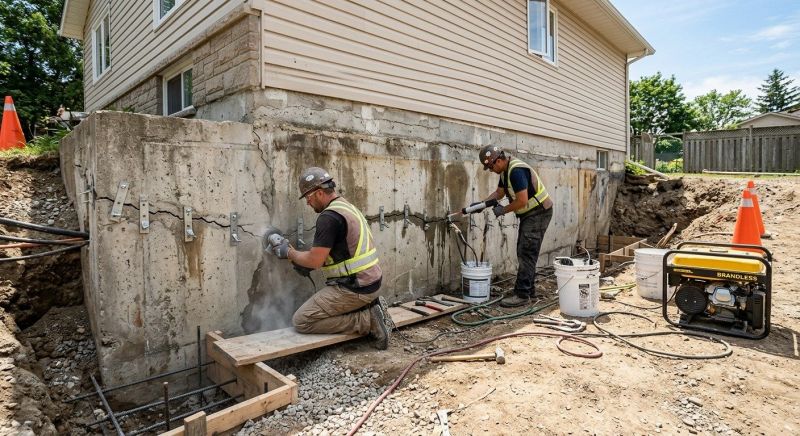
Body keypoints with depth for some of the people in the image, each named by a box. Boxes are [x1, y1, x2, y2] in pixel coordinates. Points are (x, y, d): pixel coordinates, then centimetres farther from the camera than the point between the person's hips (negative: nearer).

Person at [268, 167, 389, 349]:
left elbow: (314, 260, -16)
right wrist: (302, 259, 14)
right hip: (369, 282, 10)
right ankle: (368, 308, 10)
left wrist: (289, 253, 2)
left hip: (354, 288, -10)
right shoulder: (347, 207, 14)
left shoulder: (329, 216, -17)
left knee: (302, 321, -3)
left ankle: (366, 321, -7)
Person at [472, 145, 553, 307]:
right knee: (524, 253, 13)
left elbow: (522, 200, -28)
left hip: (538, 213, -10)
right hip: (529, 214, 10)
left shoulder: (516, 171, -25)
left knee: (526, 253, -10)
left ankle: (522, 295, -5)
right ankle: (528, 289, 23)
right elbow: (499, 192, 16)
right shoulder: (506, 171, 6)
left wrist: (503, 210, -15)